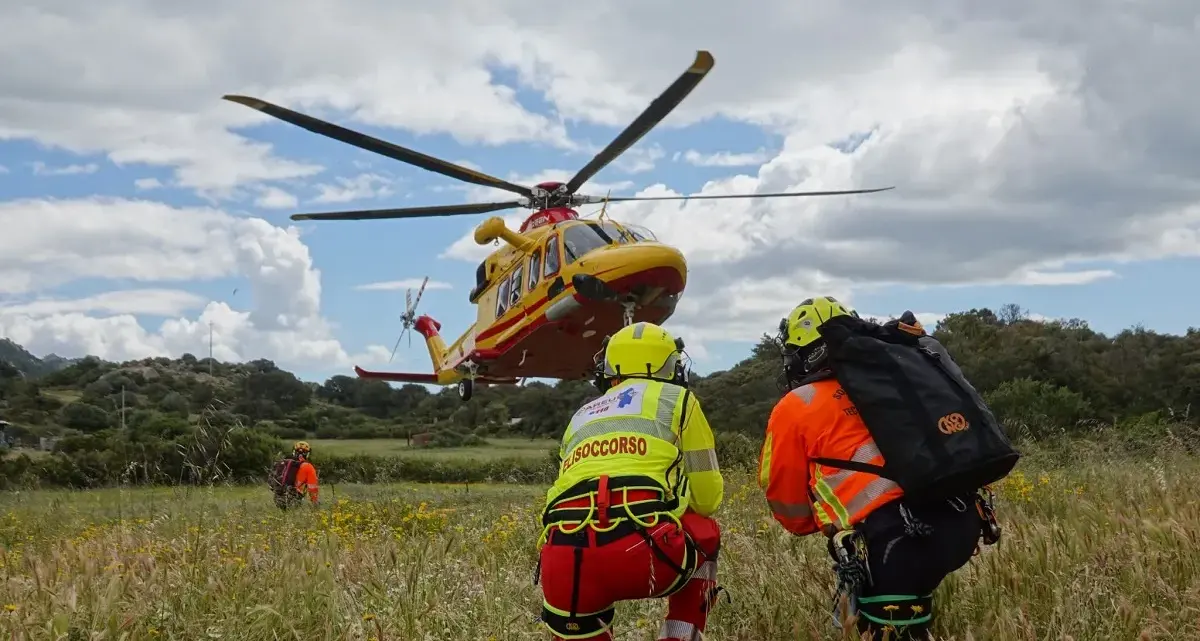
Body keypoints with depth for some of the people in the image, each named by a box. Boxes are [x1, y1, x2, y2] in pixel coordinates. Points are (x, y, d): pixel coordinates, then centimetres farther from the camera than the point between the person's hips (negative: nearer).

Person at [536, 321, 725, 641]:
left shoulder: (579, 418, 32)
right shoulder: (676, 399, 20)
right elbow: (708, 498, 20)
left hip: (563, 564, 3)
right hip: (639, 551, -3)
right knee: (705, 532, 29)